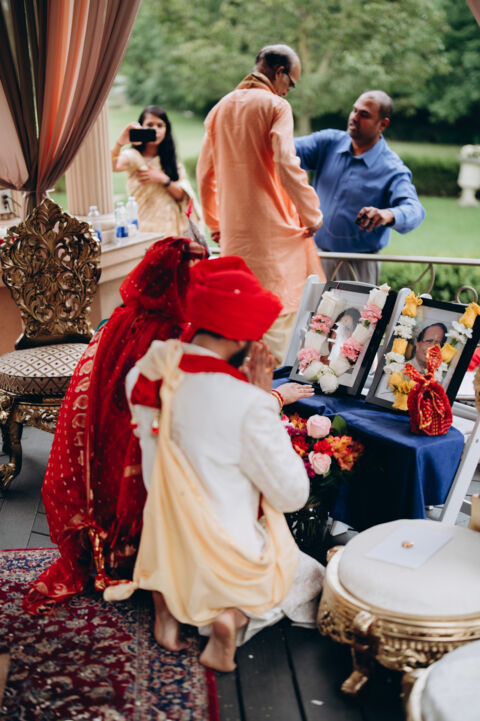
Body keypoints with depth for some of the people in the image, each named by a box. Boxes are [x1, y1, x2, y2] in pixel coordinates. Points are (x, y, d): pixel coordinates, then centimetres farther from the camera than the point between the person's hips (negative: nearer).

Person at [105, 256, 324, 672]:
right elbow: (294, 495, -15)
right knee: (314, 582, 24)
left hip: (164, 551, 6)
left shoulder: (145, 376, -9)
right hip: (229, 559, -5)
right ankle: (235, 617, -2)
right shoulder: (249, 405, -28)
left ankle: (168, 598, 11)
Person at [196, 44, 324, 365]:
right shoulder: (275, 105, -6)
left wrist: (214, 222, 27)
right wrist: (312, 214, -9)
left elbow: (205, 172, 19)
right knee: (279, 312, -2)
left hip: (233, 229, 7)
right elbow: (286, 165, -18)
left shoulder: (221, 108, 15)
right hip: (272, 225, -7)